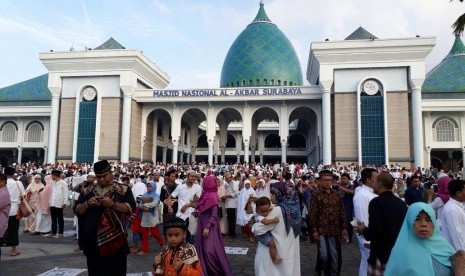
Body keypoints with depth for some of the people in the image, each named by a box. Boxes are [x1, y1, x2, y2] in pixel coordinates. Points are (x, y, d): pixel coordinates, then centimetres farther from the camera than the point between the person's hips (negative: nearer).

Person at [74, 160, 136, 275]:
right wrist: (88, 203, -10)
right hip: (92, 240, 3)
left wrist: (112, 204, -20)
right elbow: (77, 211, 9)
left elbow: (131, 208, -9)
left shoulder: (123, 190, 0)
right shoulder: (87, 191, 12)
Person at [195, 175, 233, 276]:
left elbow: (214, 215, -21)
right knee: (202, 247, 13)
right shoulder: (205, 194, 6)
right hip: (203, 224, 9)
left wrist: (207, 227, -23)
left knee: (209, 249, -8)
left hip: (209, 225, -9)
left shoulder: (212, 196, -18)